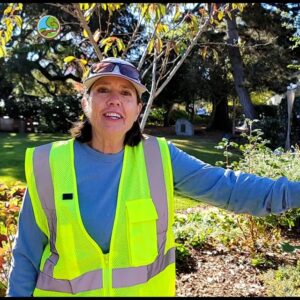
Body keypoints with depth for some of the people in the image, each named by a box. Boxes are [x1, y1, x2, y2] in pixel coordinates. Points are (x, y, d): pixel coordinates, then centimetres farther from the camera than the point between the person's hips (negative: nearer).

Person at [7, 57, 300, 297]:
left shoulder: (159, 157, -12)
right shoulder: (48, 165, -13)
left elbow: (225, 187, -16)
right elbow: (28, 255, -5)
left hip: (148, 289, 2)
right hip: (66, 290, -1)